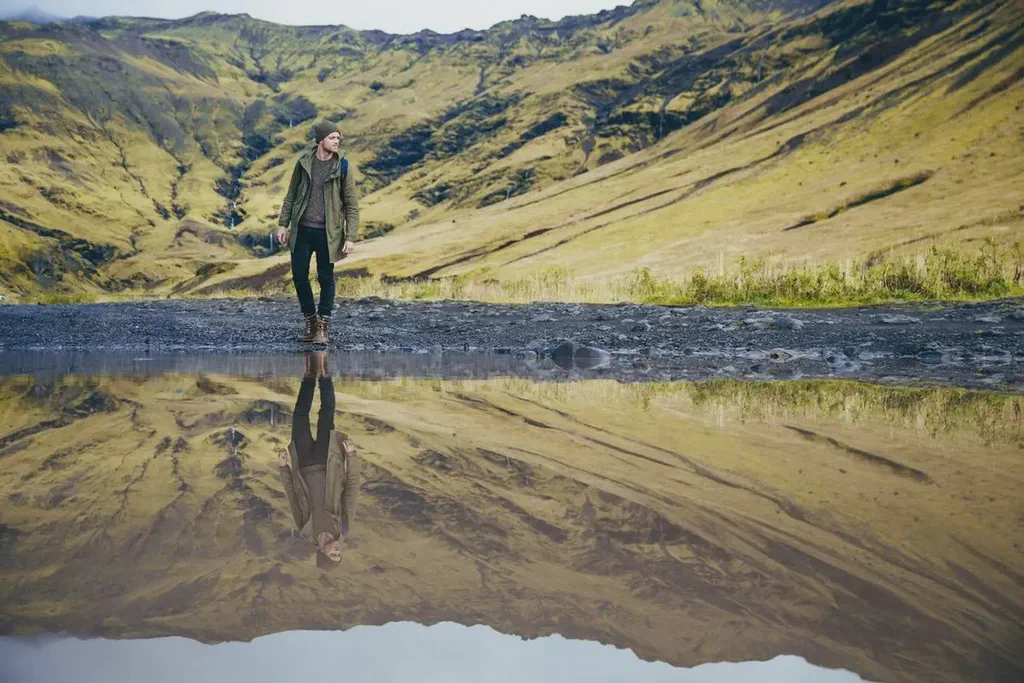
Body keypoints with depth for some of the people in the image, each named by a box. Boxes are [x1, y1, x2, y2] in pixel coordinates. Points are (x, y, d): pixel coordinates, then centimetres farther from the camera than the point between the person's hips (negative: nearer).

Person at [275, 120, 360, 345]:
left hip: (327, 233, -2)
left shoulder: (343, 166, -5)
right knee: (299, 276, 5)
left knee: (326, 278, 3)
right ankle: (309, 320, 24)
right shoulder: (303, 161, 2)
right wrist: (283, 224, 7)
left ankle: (322, 326, 14)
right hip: (302, 230, 2)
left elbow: (352, 205, -4)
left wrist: (350, 237, -10)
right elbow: (291, 195, 11)